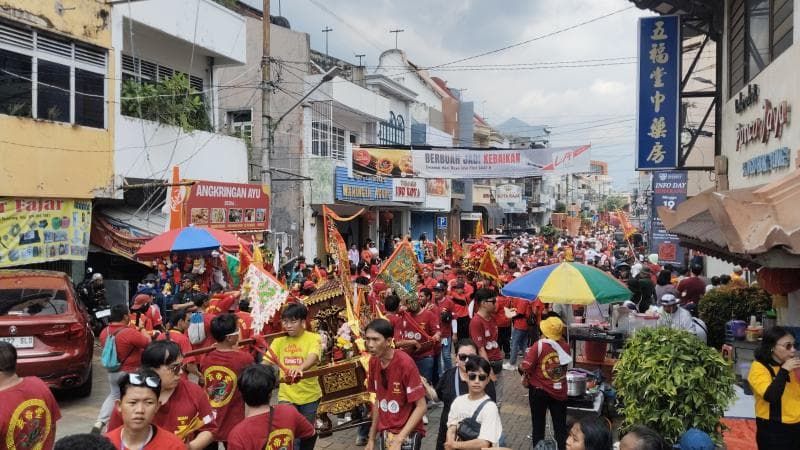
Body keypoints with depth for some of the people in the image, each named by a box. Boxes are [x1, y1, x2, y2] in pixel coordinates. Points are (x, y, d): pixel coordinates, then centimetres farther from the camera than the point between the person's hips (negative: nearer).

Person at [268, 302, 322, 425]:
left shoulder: (313, 338, -10)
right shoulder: (279, 341, 2)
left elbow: (313, 357, -29)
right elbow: (266, 361, -6)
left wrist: (300, 368, -50)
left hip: (309, 395, -2)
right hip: (286, 395, 2)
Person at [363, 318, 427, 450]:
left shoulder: (405, 363, -20)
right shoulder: (373, 362, -3)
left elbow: (421, 406, -17)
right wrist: (372, 438, 9)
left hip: (407, 434, -5)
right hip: (383, 433, 5)